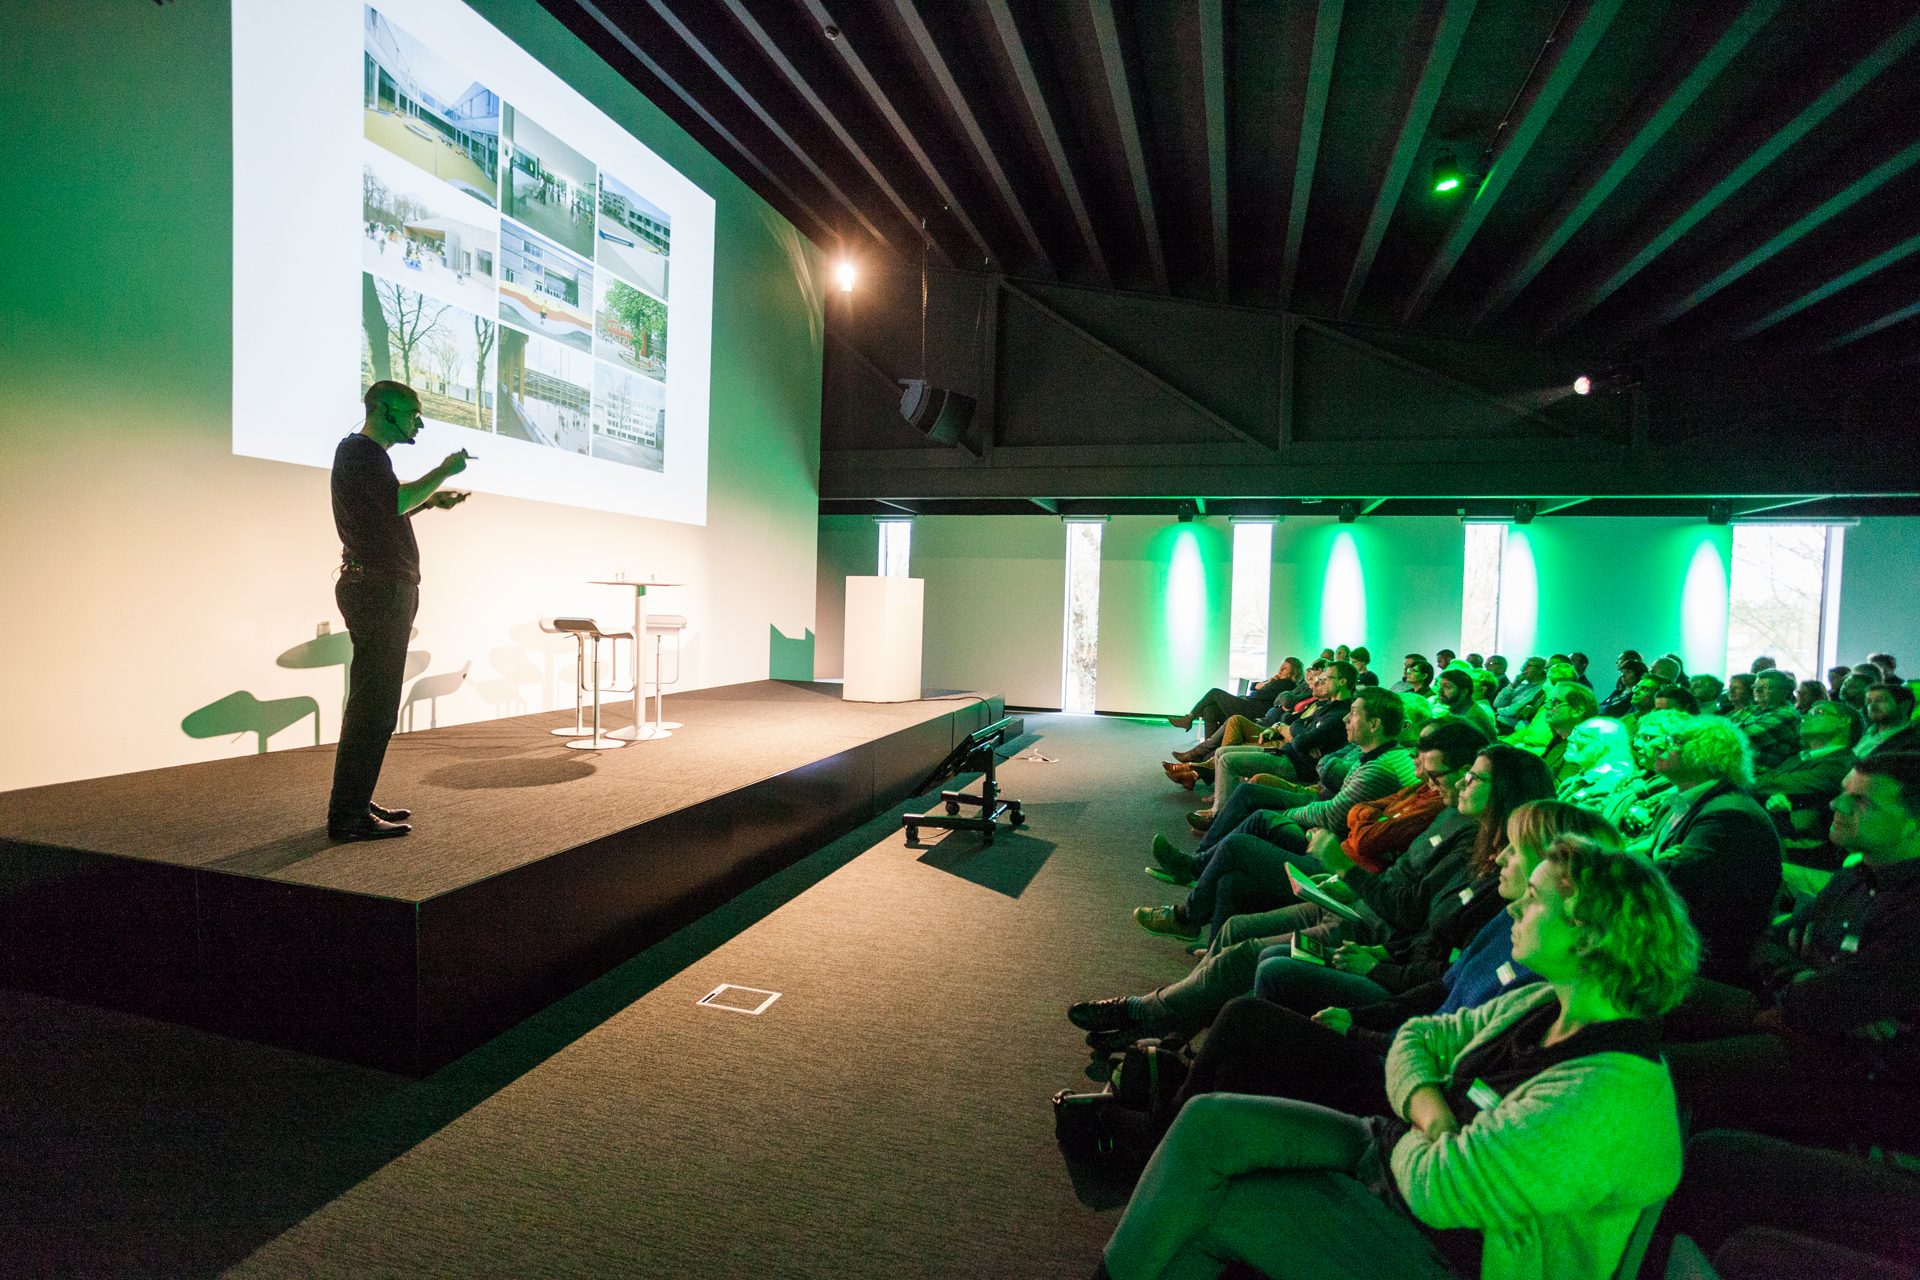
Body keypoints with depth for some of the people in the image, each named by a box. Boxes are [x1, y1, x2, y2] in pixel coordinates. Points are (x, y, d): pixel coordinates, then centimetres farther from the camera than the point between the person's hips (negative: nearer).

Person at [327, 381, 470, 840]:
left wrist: (429, 500, 17)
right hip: (378, 588, -11)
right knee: (374, 706, -11)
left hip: (381, 590, 11)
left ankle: (356, 803, 22)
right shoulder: (358, 449, -8)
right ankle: (347, 815, -8)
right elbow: (397, 501, -21)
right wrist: (445, 470, -11)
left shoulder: (366, 453, 24)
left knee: (372, 703, 15)